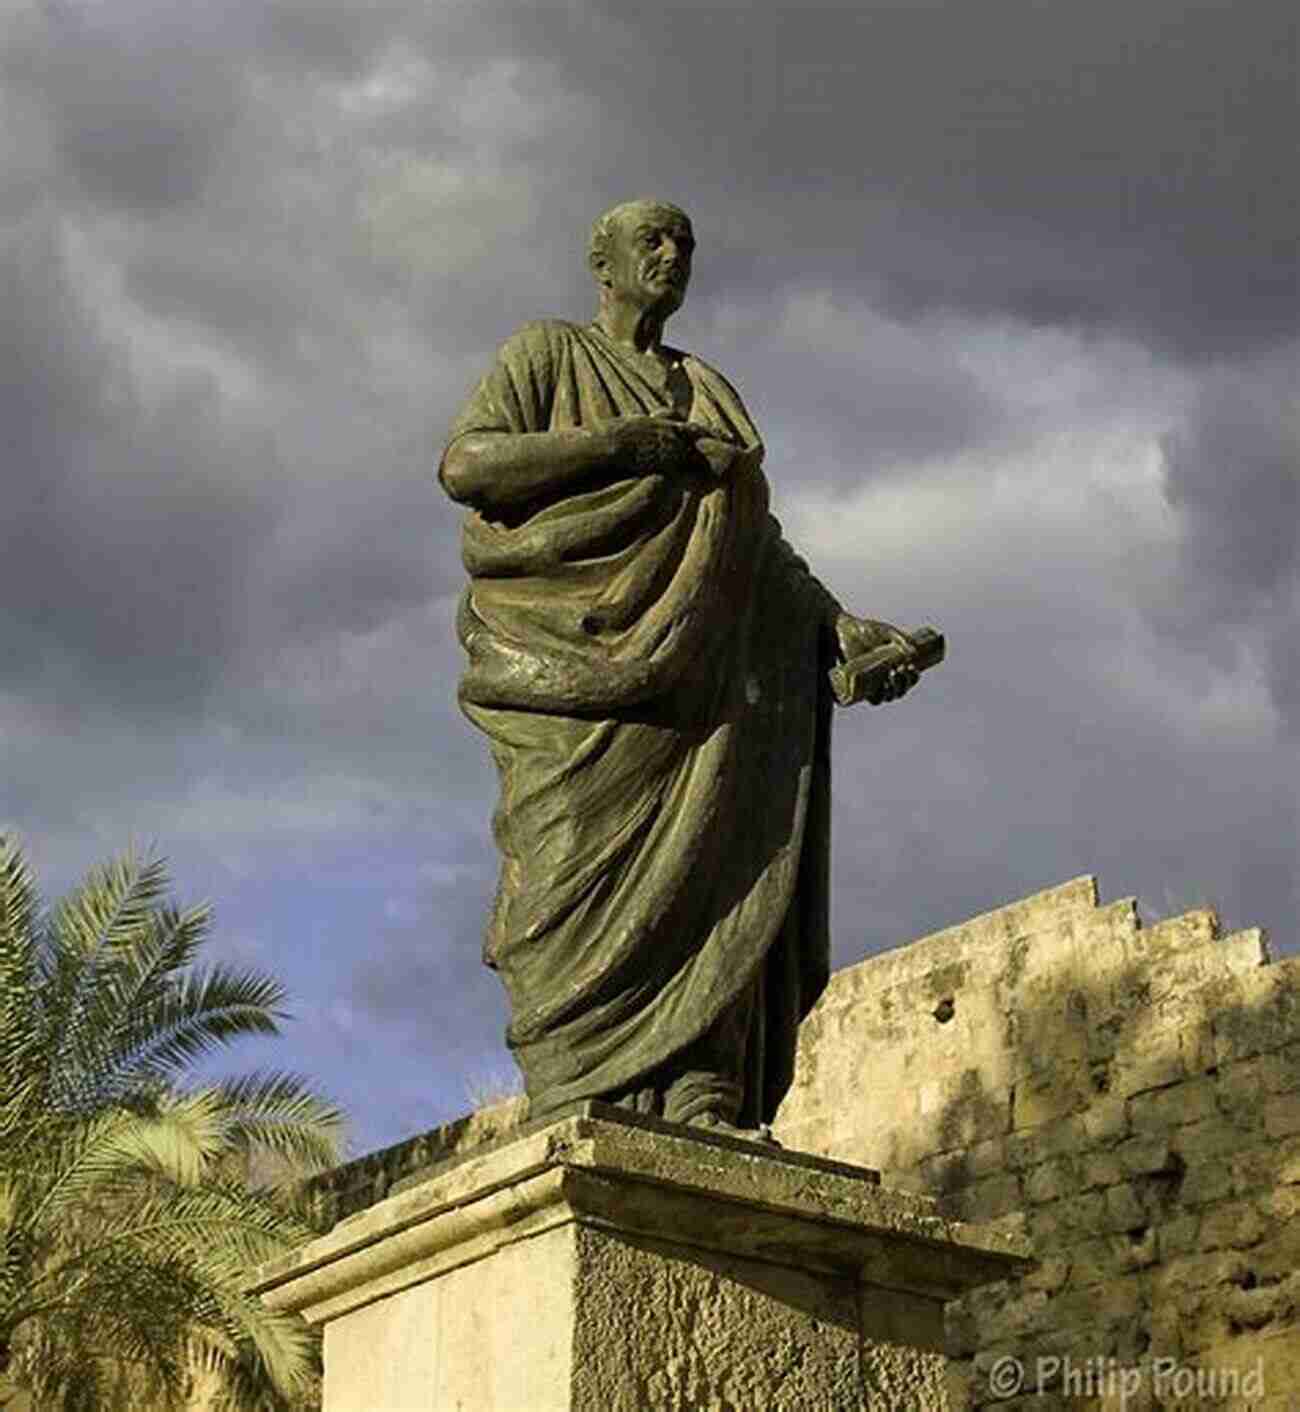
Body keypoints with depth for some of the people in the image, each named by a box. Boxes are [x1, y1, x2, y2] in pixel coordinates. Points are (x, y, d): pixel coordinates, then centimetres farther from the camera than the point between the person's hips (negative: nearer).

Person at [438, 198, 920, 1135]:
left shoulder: (710, 392, 28)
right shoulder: (545, 352, 13)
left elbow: (759, 542, 21)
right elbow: (462, 465, -3)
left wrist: (842, 625, 4)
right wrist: (619, 442, -10)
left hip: (696, 678, 5)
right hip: (581, 662, -4)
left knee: (707, 886, -10)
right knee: (583, 895, -15)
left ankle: (702, 1123, -17)